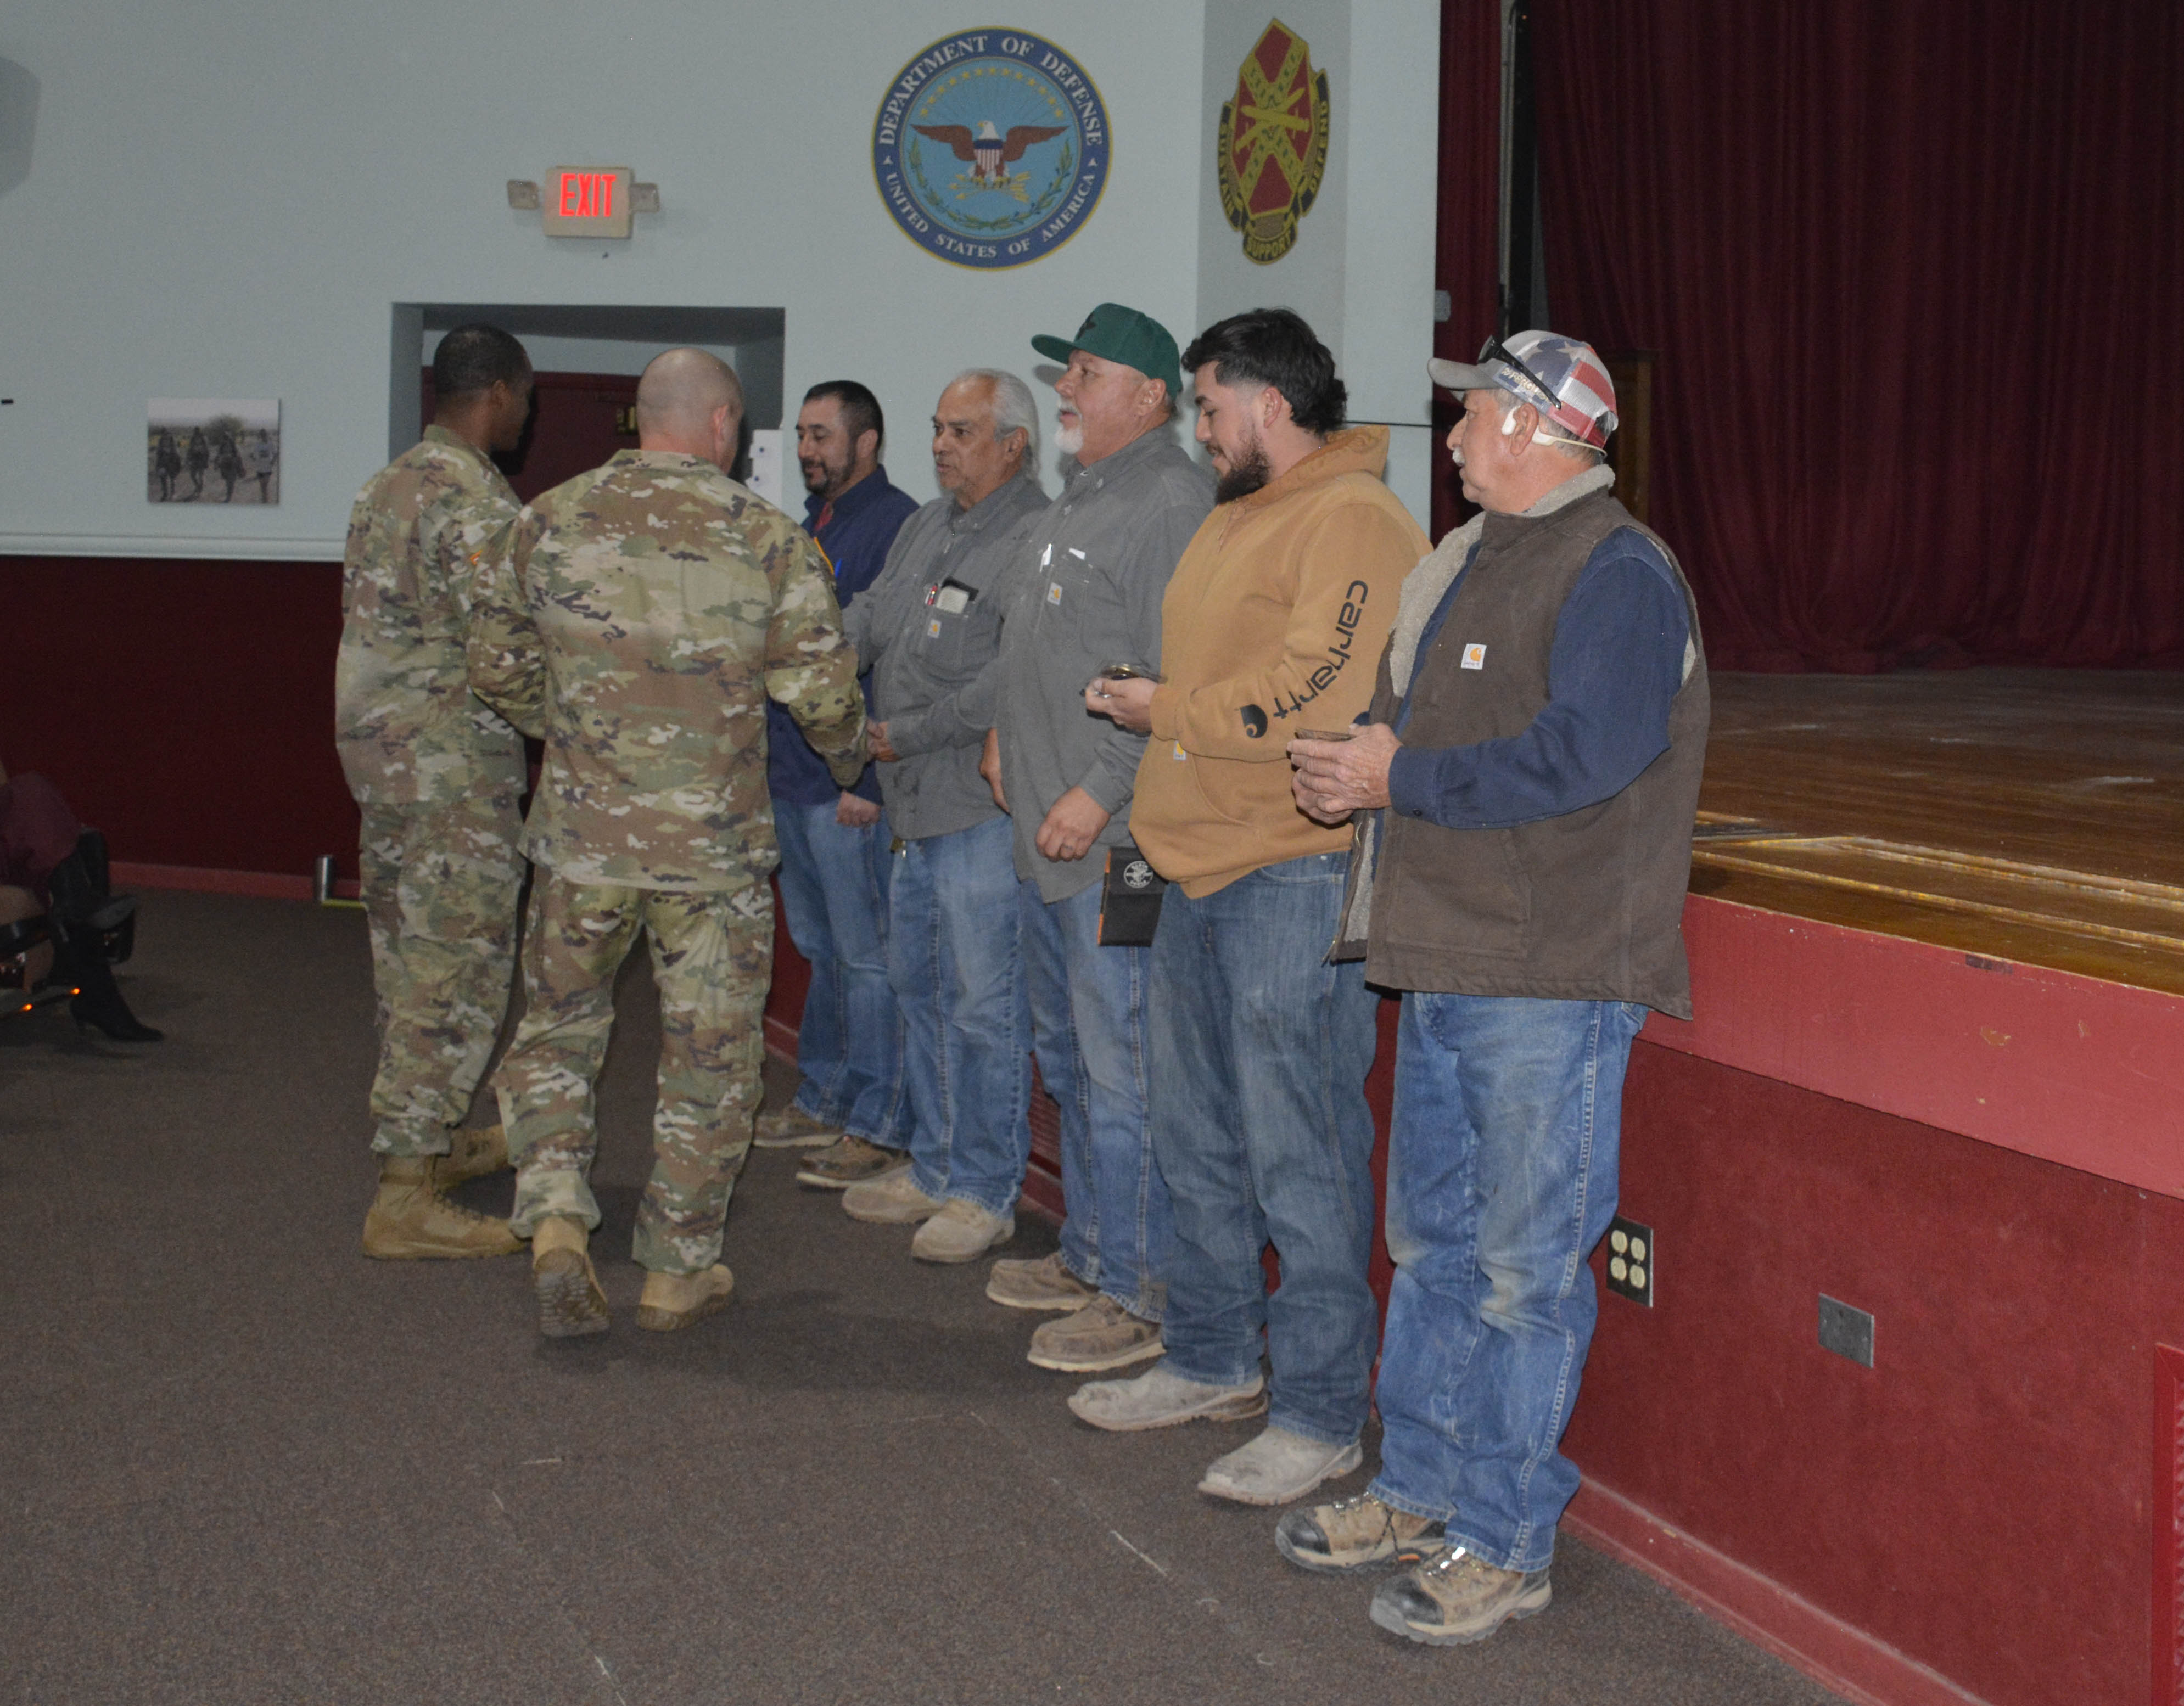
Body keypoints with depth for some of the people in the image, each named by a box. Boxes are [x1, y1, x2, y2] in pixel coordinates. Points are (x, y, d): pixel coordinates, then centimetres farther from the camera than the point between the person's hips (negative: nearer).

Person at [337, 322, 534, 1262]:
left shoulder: (389, 484, 14)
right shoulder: (472, 498, -17)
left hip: (378, 746, 10)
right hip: (453, 760, -10)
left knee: (411, 956, 19)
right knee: (457, 970, -6)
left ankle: (428, 1140, 32)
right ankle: (406, 1197, -5)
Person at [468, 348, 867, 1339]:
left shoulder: (550, 523, 0)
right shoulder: (769, 542, -7)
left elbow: (496, 668, 6)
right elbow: (821, 692, -6)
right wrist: (849, 756, 16)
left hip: (581, 837, 2)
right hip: (714, 847, -2)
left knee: (556, 1031, 18)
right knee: (708, 1055, 11)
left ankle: (556, 1223, 1)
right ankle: (679, 1271, 19)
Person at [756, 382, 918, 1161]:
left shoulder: (896, 525, -12)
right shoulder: (813, 525, 18)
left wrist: (868, 774, -22)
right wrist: (769, 752, 19)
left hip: (849, 782, -9)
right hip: (789, 775, 9)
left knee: (866, 954, -2)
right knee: (820, 948, 16)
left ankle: (877, 1123, 4)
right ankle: (822, 1100, 25)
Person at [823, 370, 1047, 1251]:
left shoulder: (1036, 542, -16)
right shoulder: (925, 526, 15)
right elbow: (868, 619, 19)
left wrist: (908, 734, -16)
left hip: (986, 806, -10)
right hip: (918, 804, 10)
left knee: (983, 1002, -3)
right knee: (920, 987, 17)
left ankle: (986, 1187, 8)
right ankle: (933, 1167, 29)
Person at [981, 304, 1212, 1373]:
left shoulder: (1171, 502, -14)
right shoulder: (1078, 502, 19)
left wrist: (1100, 794, -22)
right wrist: (1024, 768, 18)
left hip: (1118, 845, -11)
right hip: (1050, 842, 11)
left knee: (1123, 1074, -6)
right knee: (1070, 1063, 18)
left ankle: (1140, 1294, 2)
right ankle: (1088, 1255, 30)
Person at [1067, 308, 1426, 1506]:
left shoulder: (1354, 522, -12)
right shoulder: (1234, 520, 21)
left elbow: (1314, 699, -22)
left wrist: (1166, 711, -11)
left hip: (1296, 877, -10)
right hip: (1202, 870, 10)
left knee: (1299, 1156, -6)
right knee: (1198, 1138, 17)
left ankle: (1319, 1416, 3)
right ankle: (1211, 1361, 31)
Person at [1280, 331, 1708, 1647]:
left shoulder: (1616, 574, -12)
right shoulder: (1470, 563, 18)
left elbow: (1581, 756, -24)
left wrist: (1399, 780, -16)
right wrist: (1363, 756, 4)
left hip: (1550, 984, -10)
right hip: (1444, 967, 10)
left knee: (1527, 1268, -2)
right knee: (1437, 1245, 17)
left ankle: (1505, 1543, 8)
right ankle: (1423, 1488, 30)